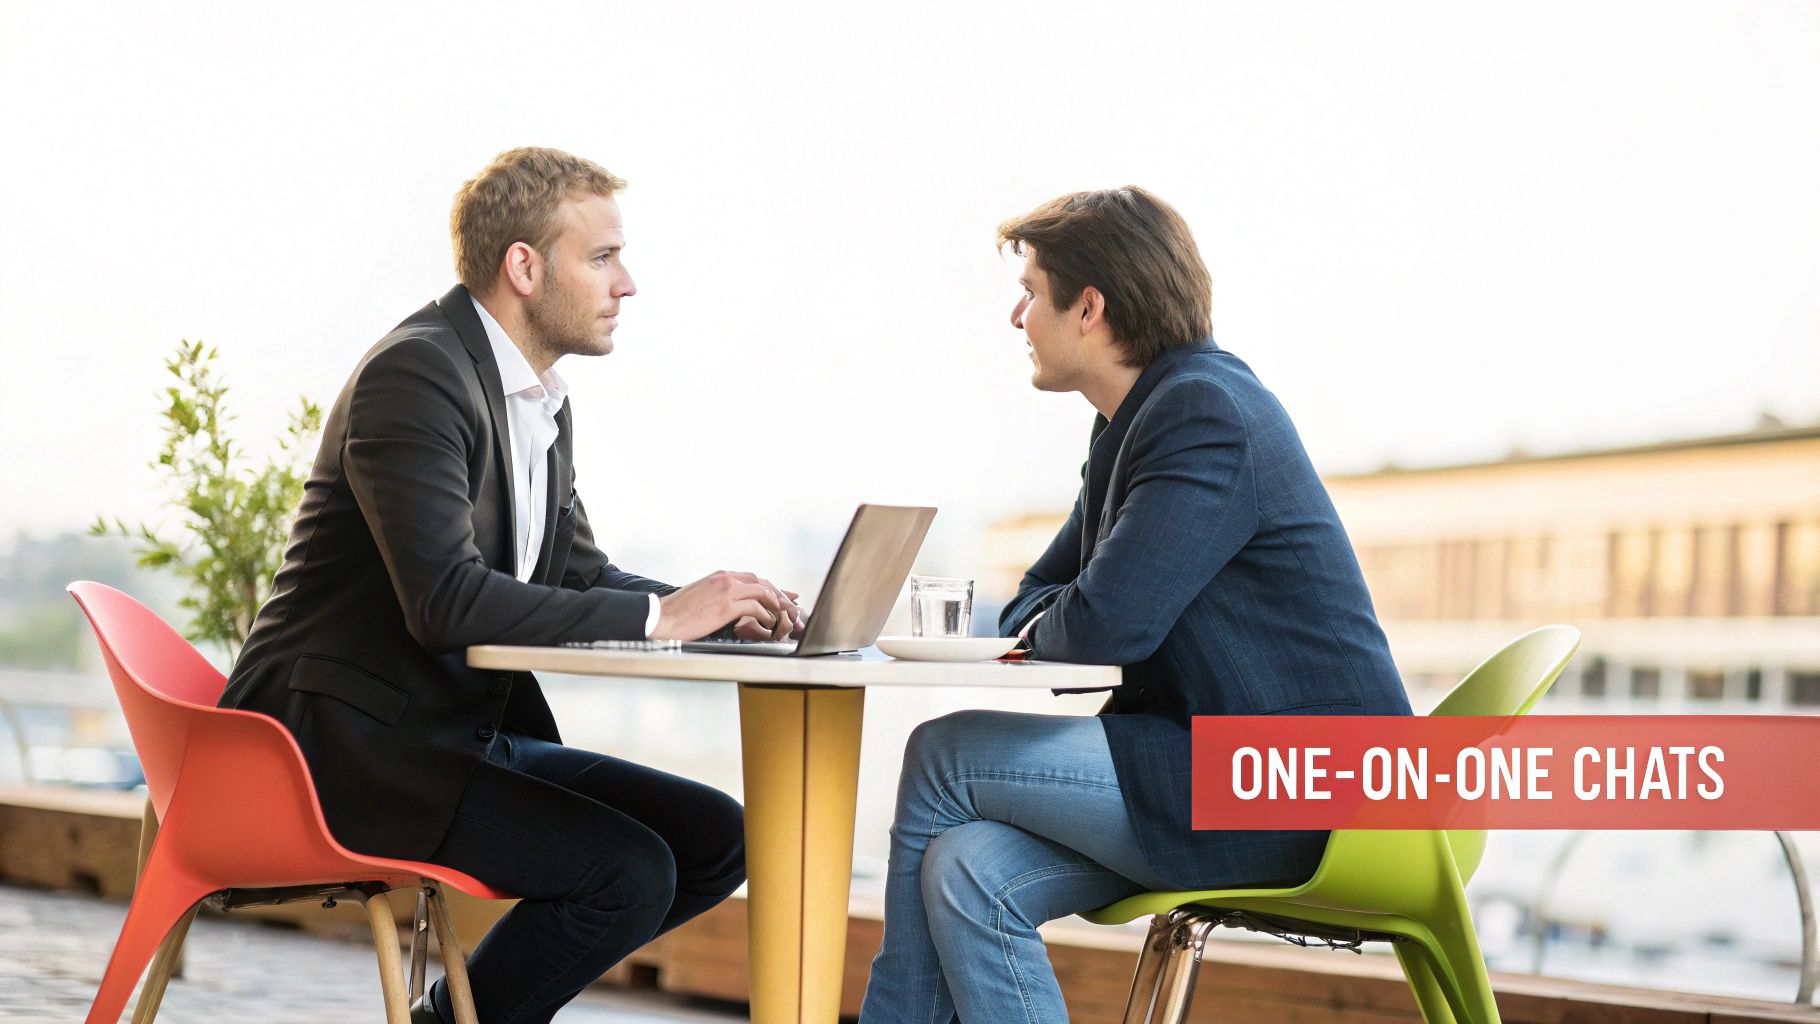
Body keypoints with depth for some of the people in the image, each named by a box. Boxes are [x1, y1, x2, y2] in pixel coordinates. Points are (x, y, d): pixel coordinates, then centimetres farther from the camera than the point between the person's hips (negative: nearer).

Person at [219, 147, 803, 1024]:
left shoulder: (542, 400, 13)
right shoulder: (414, 375, -17)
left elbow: (577, 573, 19)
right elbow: (445, 600, -28)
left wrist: (716, 611, -1)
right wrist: (659, 615, -24)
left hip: (467, 734, 10)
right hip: (354, 742, -10)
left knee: (716, 838, 2)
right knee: (630, 871, -22)